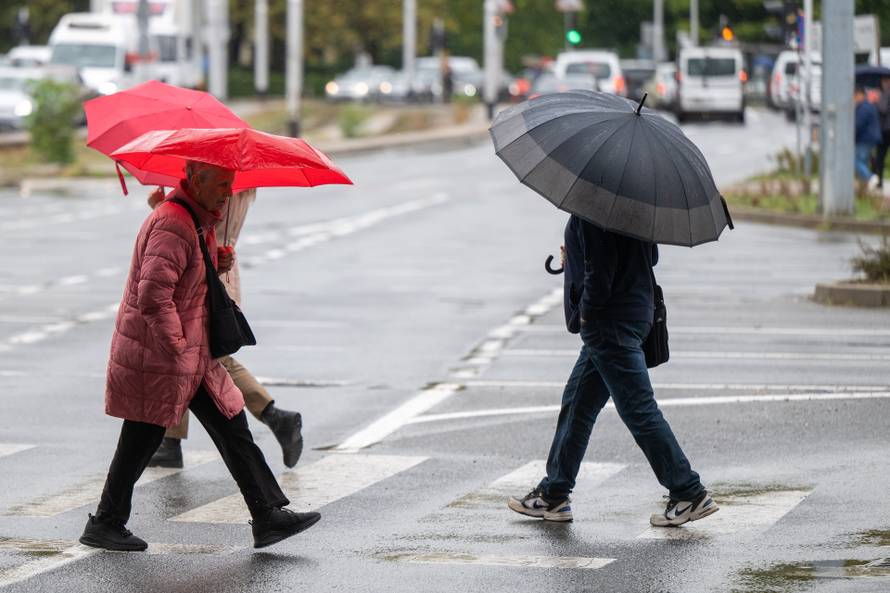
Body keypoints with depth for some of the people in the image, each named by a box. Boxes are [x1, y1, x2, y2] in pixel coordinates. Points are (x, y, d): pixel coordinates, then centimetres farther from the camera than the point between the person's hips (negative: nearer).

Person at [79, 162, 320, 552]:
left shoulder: (202, 222, 13)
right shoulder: (172, 225, -20)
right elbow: (153, 295, -27)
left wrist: (219, 265, 6)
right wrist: (175, 348, -22)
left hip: (193, 356, 10)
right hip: (154, 356, -10)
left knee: (232, 427, 5)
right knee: (142, 439, 1)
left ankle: (269, 516, 4)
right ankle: (104, 525, 15)